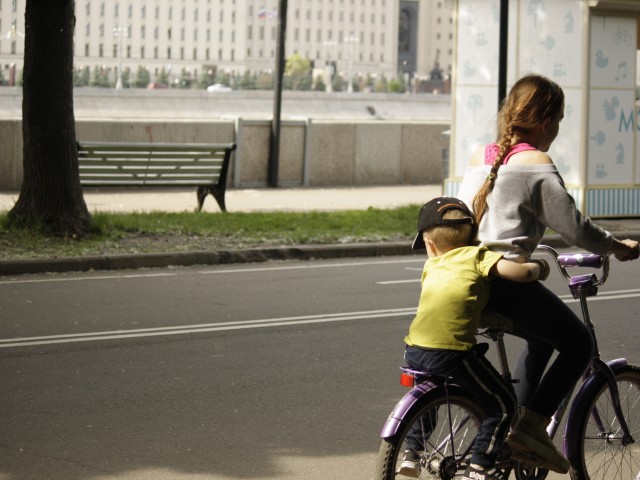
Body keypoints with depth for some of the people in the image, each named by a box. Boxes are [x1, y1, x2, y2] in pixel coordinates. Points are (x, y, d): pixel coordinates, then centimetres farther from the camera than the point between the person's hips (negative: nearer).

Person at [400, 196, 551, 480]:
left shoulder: (431, 266, 23)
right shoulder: (477, 256, 8)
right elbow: (518, 272, -4)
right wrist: (539, 268, 15)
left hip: (415, 351, 5)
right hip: (451, 351, -5)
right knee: (501, 404, 10)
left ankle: (411, 453, 35)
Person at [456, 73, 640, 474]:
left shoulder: (480, 159, 15)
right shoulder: (537, 165, -9)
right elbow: (573, 226, -7)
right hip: (506, 282, -8)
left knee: (544, 337, 29)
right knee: (579, 343, 7)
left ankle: (516, 421, 23)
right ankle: (531, 427, -2)